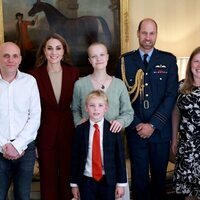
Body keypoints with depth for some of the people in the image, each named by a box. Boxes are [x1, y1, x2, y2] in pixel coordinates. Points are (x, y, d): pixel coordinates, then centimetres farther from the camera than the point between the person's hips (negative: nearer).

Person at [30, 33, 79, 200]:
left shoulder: (73, 72, -1)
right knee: (48, 177, 10)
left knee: (68, 174, 13)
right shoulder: (35, 75, -7)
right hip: (45, 134, -1)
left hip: (68, 132, 1)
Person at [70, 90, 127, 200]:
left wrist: (121, 183, -2)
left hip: (108, 181, 0)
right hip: (86, 181, 1)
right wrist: (74, 183, 3)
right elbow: (75, 158, 2)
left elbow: (120, 157, -1)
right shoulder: (80, 130, -1)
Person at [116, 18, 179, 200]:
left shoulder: (168, 60, 1)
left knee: (159, 175, 14)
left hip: (160, 130, 0)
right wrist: (136, 124, -9)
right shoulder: (125, 60, 2)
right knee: (139, 176, 8)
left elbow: (171, 95, -5)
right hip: (135, 130, 0)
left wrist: (153, 124, -12)